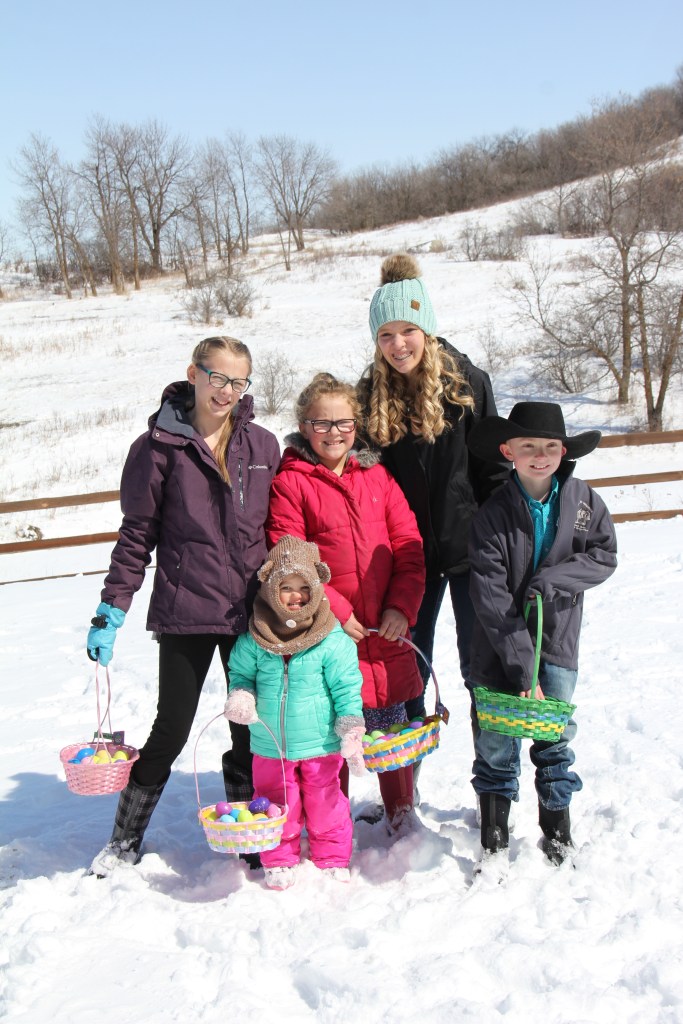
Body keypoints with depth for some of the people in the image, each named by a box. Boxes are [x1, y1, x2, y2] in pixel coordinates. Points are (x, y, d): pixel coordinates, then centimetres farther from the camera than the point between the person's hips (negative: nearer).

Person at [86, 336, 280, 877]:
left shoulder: (263, 445, 4)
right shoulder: (160, 446, -4)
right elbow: (138, 533, -2)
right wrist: (111, 609, -6)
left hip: (252, 611, 3)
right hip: (185, 611, -3)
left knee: (253, 729, 10)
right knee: (172, 729, 5)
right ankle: (126, 837, 26)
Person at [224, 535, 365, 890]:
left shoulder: (333, 641, -11)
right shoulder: (254, 640, -5)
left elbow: (347, 689, -6)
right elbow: (240, 674, 10)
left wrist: (351, 735, -10)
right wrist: (240, 698, -11)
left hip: (320, 745, -1)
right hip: (270, 747, 2)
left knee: (325, 806, 12)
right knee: (277, 807, 13)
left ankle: (332, 861, 32)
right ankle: (280, 862, 33)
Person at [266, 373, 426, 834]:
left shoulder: (378, 476, 10)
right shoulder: (290, 482, -2)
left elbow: (410, 548, 7)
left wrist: (401, 607, -5)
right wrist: (334, 610, -14)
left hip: (387, 634, 3)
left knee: (392, 727, 12)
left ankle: (402, 812, 32)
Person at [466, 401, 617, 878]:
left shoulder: (584, 499, -5)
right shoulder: (493, 515, -15)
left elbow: (604, 556, 0)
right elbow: (491, 598, -18)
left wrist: (552, 580, -17)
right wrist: (521, 667, -22)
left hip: (558, 638, 2)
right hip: (499, 645, -2)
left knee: (557, 734, 12)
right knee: (497, 743, 5)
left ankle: (557, 822, 32)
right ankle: (494, 837, 20)